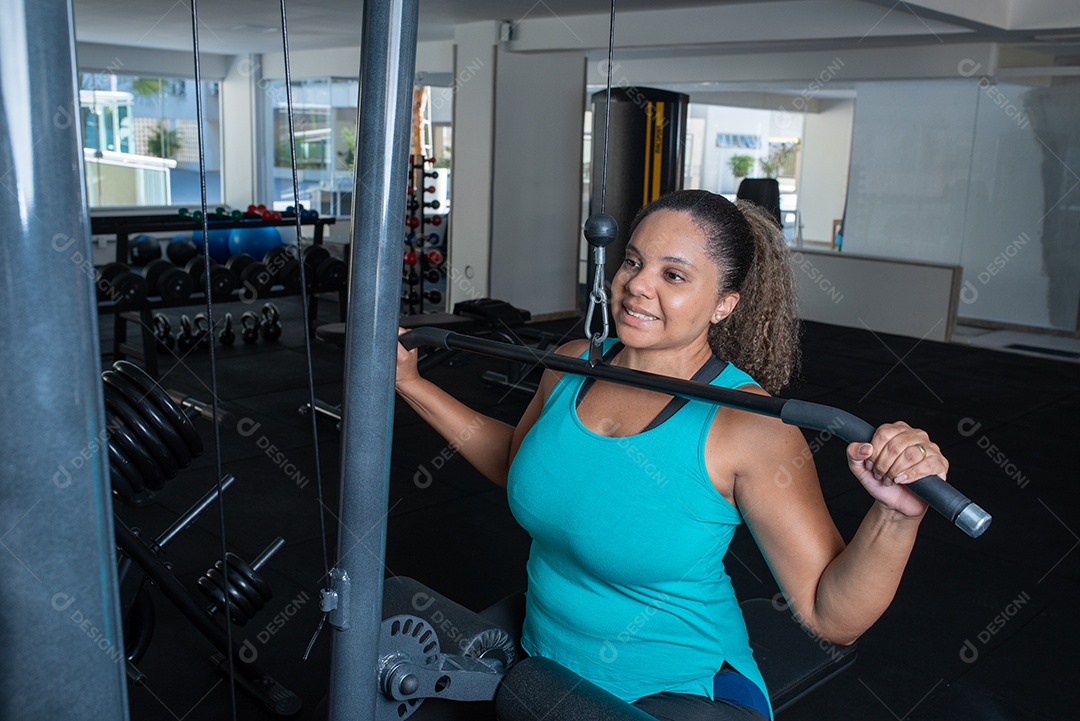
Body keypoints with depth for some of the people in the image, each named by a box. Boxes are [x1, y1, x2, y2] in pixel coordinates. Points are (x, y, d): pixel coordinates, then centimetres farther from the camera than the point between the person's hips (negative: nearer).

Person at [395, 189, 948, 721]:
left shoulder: (748, 425, -20)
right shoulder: (573, 365, -2)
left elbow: (831, 616, -19)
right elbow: (515, 462, 17)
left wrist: (897, 516, -36)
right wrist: (410, 383, 14)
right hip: (543, 664, 7)